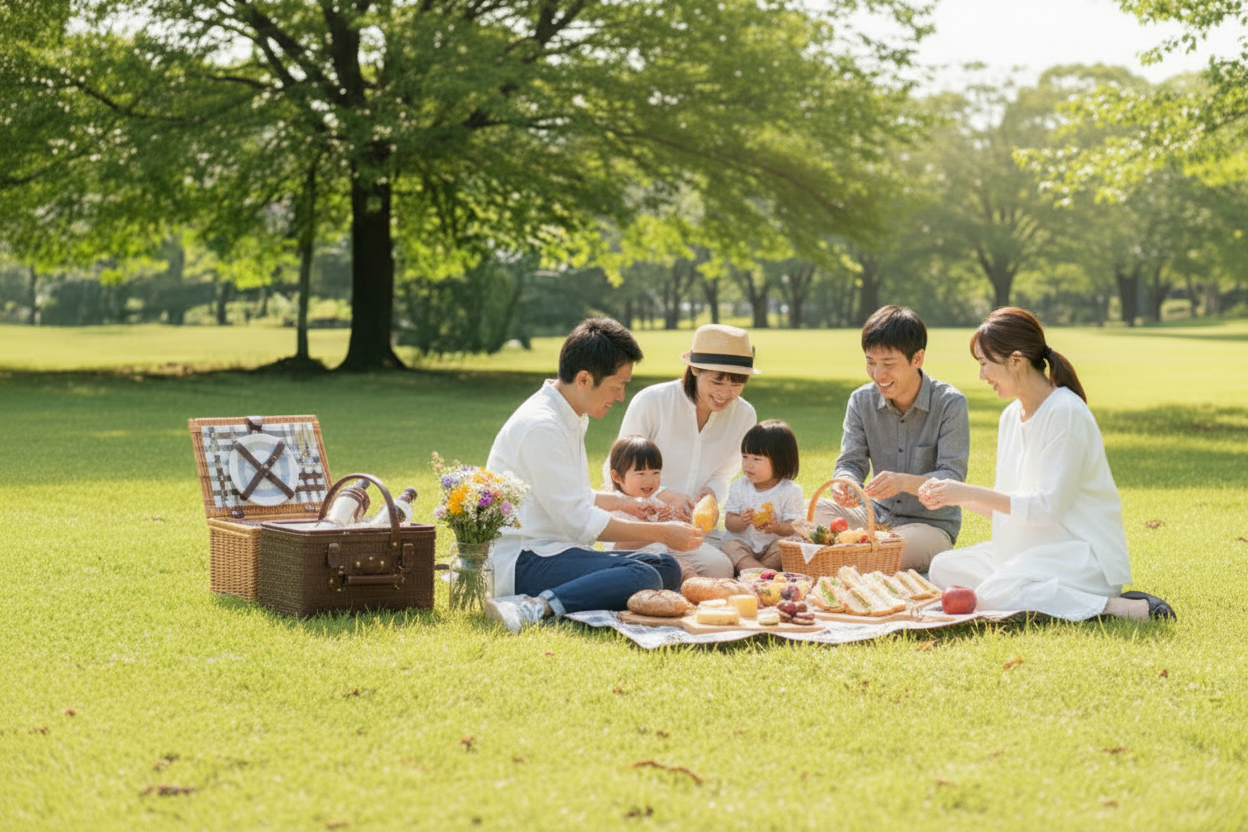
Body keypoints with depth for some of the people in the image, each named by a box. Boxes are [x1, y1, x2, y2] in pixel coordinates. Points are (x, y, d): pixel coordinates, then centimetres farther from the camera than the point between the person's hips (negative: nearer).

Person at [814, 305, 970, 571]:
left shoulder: (950, 403, -12)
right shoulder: (861, 401, 2)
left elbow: (953, 476, -17)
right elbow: (851, 462, 1)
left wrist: (905, 482, -38)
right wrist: (844, 483, -26)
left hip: (931, 523, -4)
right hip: (877, 516, 4)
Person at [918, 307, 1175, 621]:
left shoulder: (1066, 413, -15)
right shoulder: (1011, 416, 11)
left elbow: (1048, 507, -20)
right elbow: (1006, 504, 13)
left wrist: (971, 493, -20)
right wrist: (954, 495, -2)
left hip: (1086, 553, -9)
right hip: (1034, 547, 9)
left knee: (993, 596, -29)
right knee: (943, 568, -2)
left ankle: (1118, 607, -21)